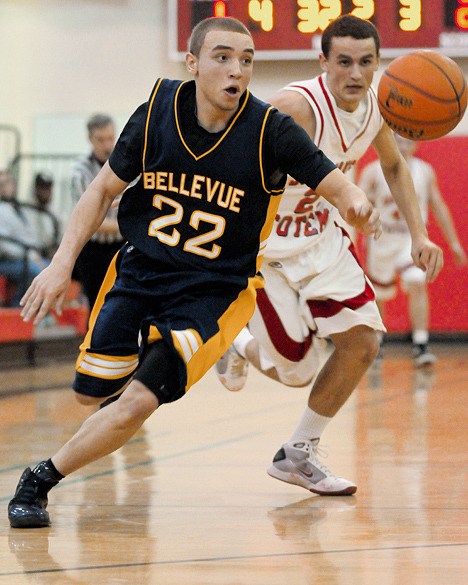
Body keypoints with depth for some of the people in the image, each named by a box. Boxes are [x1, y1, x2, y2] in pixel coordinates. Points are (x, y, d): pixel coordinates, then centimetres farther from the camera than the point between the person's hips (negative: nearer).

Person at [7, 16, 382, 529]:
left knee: (135, 405, -18)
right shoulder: (157, 111, -10)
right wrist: (62, 262, -6)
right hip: (139, 270, 3)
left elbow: (339, 189, -17)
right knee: (91, 391, 10)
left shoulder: (270, 132, -18)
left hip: (214, 290, -3)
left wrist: (357, 207, -42)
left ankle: (39, 480, 1)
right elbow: (104, 189, 2)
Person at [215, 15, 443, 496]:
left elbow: (393, 165, 12)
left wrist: (419, 235, 3)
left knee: (363, 343, -1)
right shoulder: (297, 106, -31)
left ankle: (297, 455, 16)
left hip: (321, 235, 7)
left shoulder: (375, 105, -7)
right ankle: (237, 346, 33)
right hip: (265, 244, -7)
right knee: (299, 369, -4)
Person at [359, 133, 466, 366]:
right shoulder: (374, 172, -7)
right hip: (382, 240, -1)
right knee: (378, 294, 11)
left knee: (417, 284, -22)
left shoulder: (424, 171, 2)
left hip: (413, 238, 1)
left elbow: (438, 207, 12)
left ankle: (420, 345, -23)